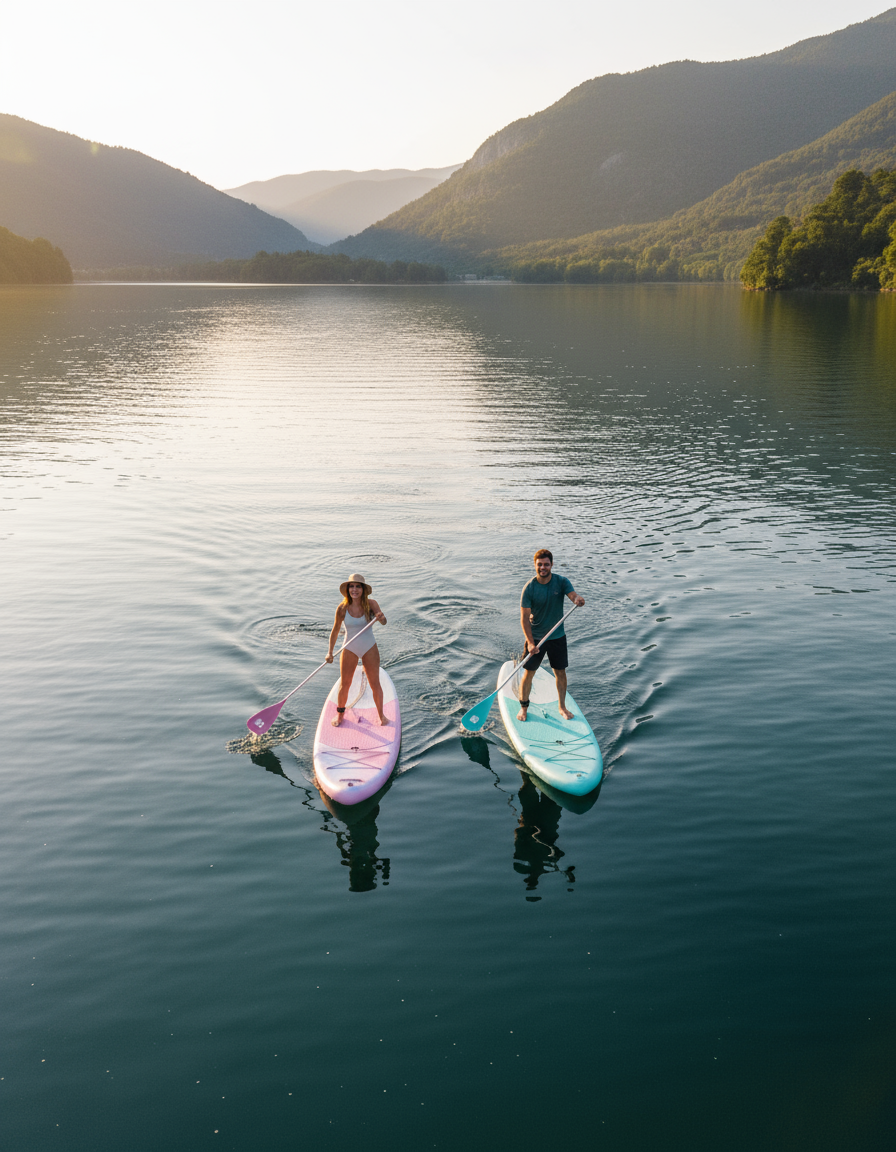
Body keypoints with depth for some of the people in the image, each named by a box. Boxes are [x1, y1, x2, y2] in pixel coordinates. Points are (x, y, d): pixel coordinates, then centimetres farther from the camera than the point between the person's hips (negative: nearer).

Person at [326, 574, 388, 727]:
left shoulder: (371, 604, -12)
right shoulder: (343, 608, -11)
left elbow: (384, 622, -26)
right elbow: (335, 631, -2)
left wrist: (381, 617, -50)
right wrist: (330, 652, -7)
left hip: (370, 649, 0)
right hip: (349, 650, 0)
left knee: (375, 684, 6)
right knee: (344, 685, 7)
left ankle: (381, 714, 23)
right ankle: (340, 713, 29)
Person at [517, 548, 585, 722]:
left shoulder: (561, 582, -8)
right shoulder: (529, 588, -15)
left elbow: (573, 594, -23)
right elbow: (524, 617, -15)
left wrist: (578, 599, -49)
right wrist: (530, 642, -22)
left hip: (557, 636, 2)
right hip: (535, 636, -2)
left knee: (560, 672, 10)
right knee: (529, 673, 3)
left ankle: (562, 707, 28)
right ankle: (523, 707, 22)